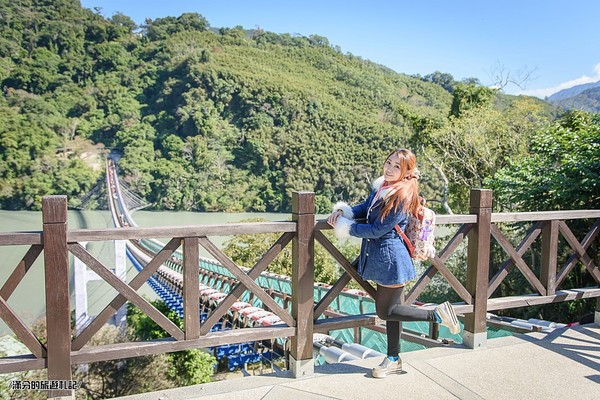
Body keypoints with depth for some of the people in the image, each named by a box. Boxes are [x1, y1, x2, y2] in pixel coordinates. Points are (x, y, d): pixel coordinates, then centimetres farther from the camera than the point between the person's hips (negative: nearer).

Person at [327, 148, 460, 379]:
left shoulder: (402, 197, -21)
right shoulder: (381, 187, 4)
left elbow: (376, 230, -22)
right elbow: (364, 208, 16)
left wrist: (345, 227, -12)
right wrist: (343, 211, -4)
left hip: (390, 258, -8)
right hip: (379, 256, 8)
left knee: (385, 311, 3)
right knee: (389, 308, 16)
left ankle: (438, 314, 15)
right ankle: (393, 360, 30)